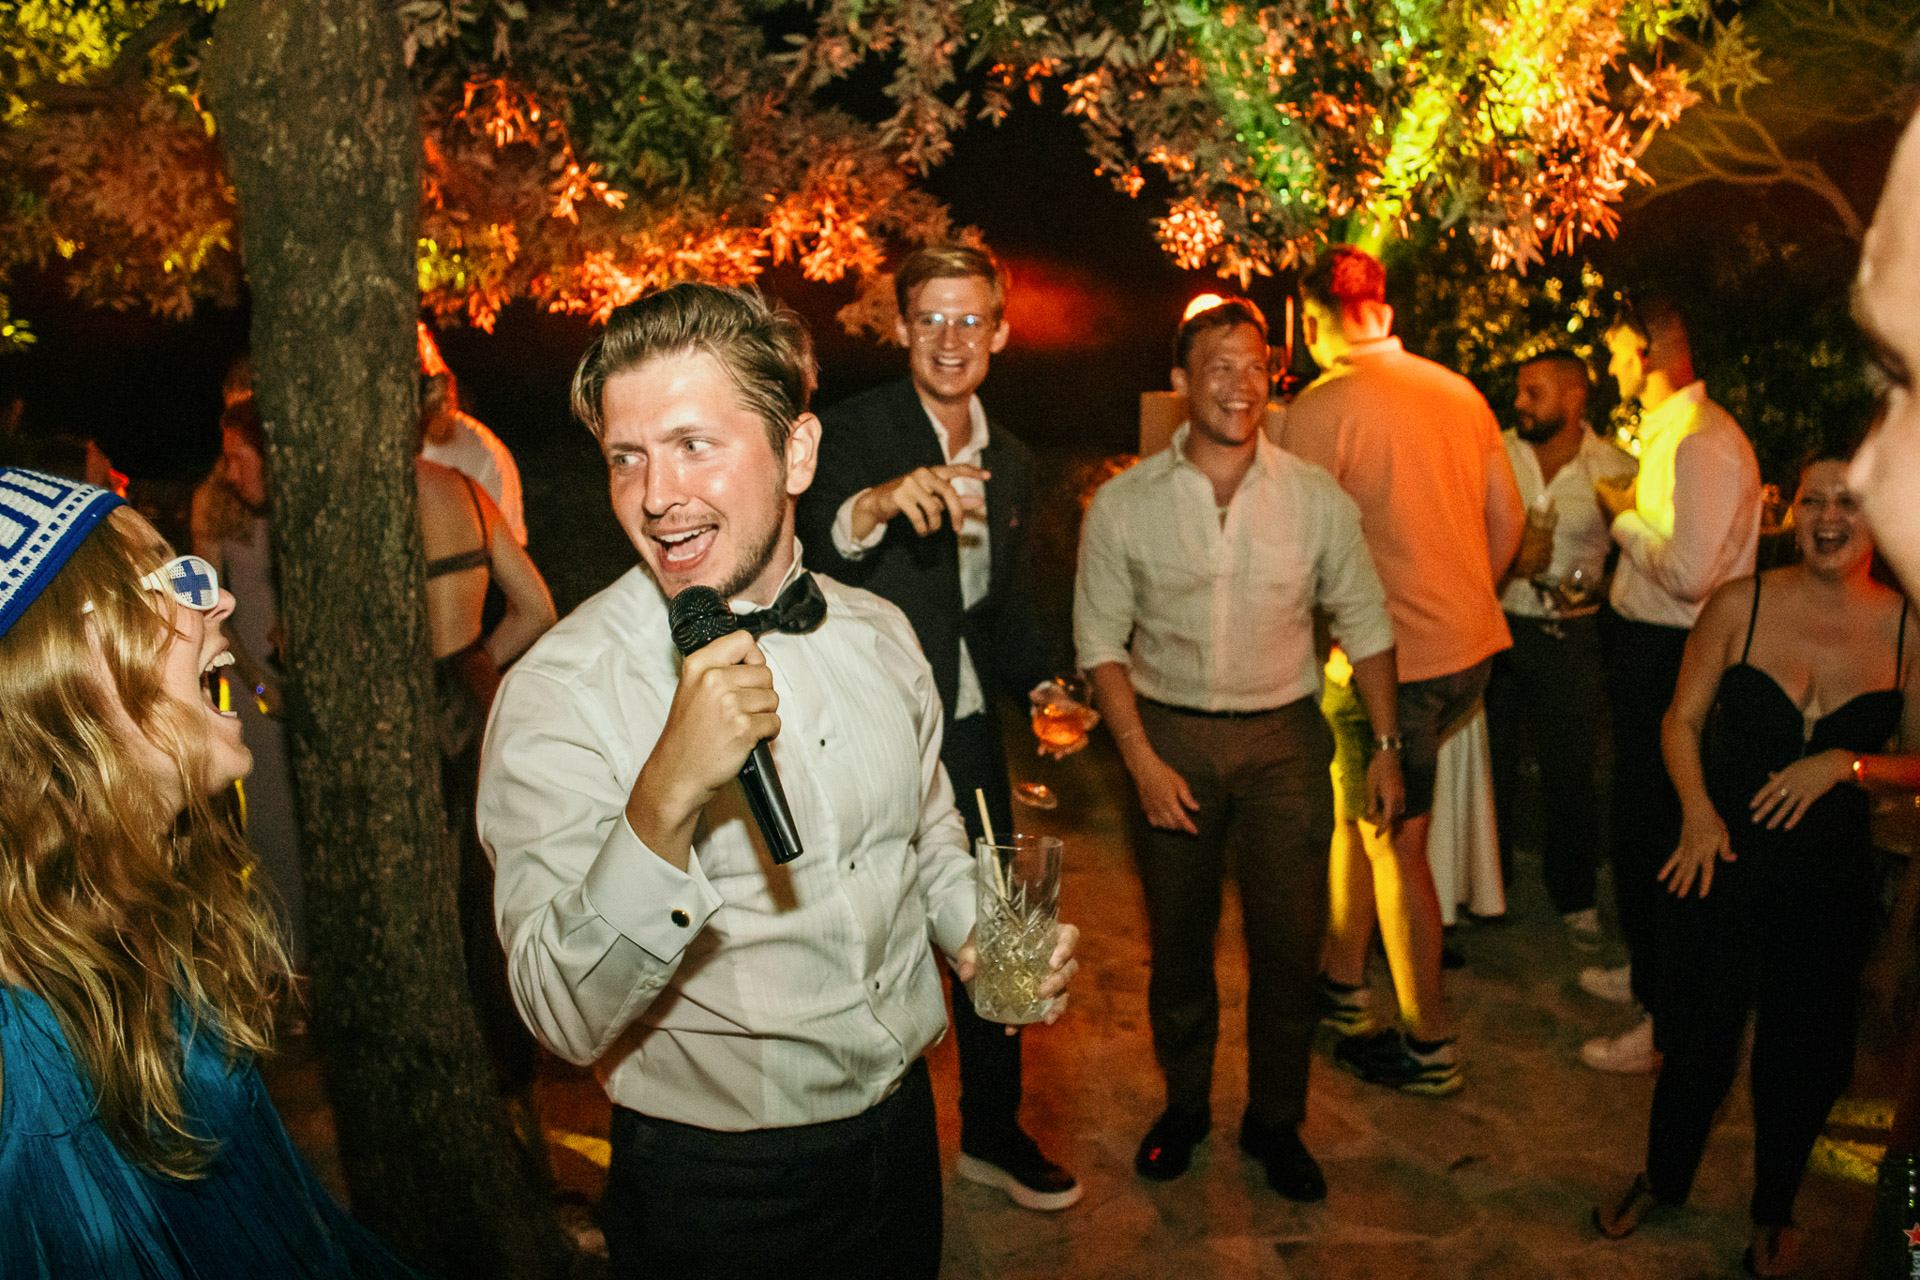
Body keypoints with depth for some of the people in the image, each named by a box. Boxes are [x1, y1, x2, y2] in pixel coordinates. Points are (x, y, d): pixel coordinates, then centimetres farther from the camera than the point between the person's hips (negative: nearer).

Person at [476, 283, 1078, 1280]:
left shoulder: (878, 633, -2)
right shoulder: (558, 691, -19)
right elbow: (566, 1019, -24)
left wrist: (982, 933, -5)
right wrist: (665, 798, -37)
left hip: (904, 1128, 5)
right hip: (714, 1194, -4)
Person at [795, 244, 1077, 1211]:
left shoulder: (1011, 463, 10)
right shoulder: (852, 433, -11)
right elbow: (816, 534, -32)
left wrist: (1042, 683, 3)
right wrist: (879, 503, -52)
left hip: (968, 734, 6)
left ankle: (993, 1131, 36)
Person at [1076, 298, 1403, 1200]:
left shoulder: (1316, 498, -3)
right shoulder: (1124, 505, -5)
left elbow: (1364, 623, 6)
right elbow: (1101, 640, -2)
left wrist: (1386, 745, 4)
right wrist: (1142, 759, -9)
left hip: (1284, 737, 1)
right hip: (1170, 735, 0)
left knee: (1290, 939, 6)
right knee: (1178, 937, 12)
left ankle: (1275, 1122, 28)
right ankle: (1184, 1104, 34)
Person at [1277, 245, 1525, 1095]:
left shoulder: (1318, 410, -14)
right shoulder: (1459, 392, 7)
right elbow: (1508, 517, 13)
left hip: (1391, 661, -7)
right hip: (1473, 649, 7)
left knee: (1396, 844, 5)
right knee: (1356, 803, 21)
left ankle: (1430, 1047, 17)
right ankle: (1342, 978, 33)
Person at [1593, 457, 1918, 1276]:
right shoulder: (1740, 605, -6)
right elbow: (1681, 721, 0)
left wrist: (1847, 763, -17)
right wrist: (1698, 811, -14)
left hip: (1829, 876, 1)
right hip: (1721, 861, 0)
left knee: (1803, 1054, 15)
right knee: (1699, 1036, 13)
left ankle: (1775, 1212, 41)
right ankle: (1662, 1179, 41)